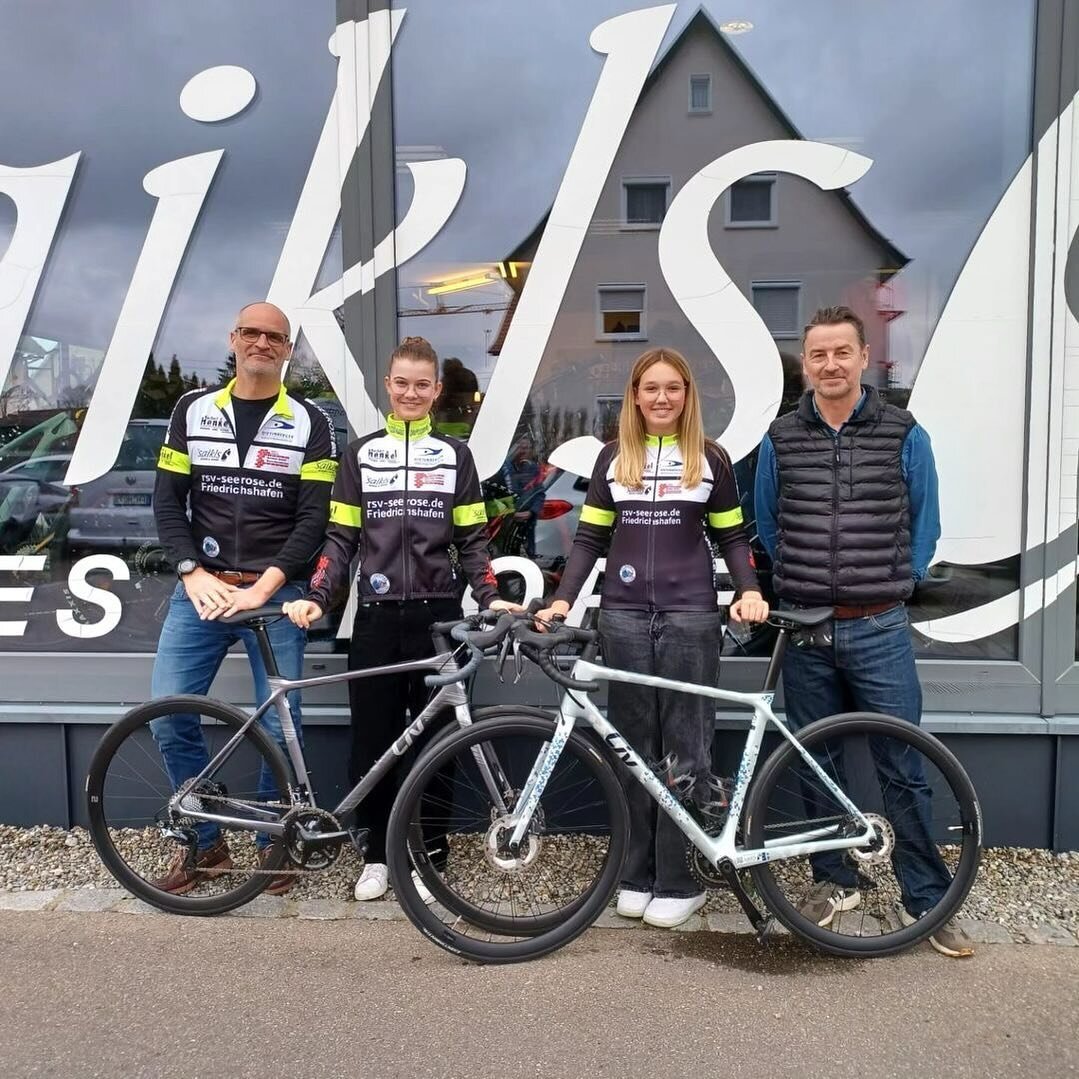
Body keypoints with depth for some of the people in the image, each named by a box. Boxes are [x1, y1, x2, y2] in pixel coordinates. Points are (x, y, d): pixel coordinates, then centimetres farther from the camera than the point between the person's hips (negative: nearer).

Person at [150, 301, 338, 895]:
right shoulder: (192, 410, 8)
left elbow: (314, 517, -5)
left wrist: (263, 586, -14)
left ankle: (274, 842, 23)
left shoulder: (311, 422, 1)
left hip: (276, 594, -2)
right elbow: (168, 501, 5)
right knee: (168, 719, -2)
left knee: (279, 727, 0)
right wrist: (193, 574, -9)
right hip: (200, 588, 2)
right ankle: (204, 842, 19)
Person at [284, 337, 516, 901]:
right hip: (377, 616, 1)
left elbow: (471, 540, 7)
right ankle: (378, 853, 21)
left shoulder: (454, 454, 9)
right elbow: (341, 537, 6)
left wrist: (490, 598, -6)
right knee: (372, 739, 4)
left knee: (436, 738, 5)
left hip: (438, 613, 0)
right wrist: (317, 597, -7)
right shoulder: (360, 453, 9)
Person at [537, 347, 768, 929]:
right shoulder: (613, 458, 10)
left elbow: (731, 537, 9)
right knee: (633, 747, 7)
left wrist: (749, 590, -9)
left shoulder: (710, 459, 6)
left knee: (685, 748, 2)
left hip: (690, 616, -1)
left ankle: (680, 880, 13)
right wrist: (562, 599, -3)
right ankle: (636, 873, 19)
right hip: (624, 616, 2)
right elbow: (590, 538, 9)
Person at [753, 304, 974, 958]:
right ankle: (836, 881, 29)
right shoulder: (781, 440, 3)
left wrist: (894, 587, 4)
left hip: (879, 630, -2)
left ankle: (926, 900, 19)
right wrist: (795, 586, 8)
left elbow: (924, 526, 8)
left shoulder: (905, 435, -1)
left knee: (904, 768, 3)